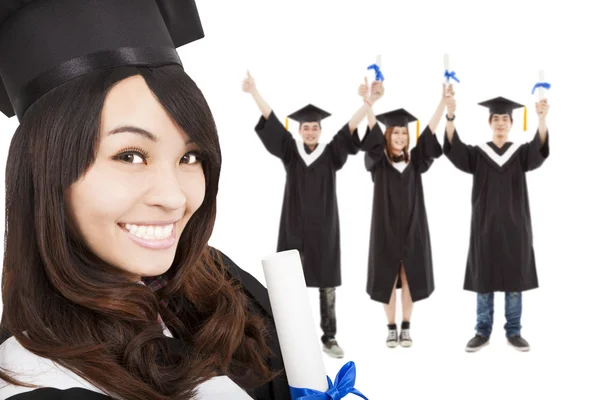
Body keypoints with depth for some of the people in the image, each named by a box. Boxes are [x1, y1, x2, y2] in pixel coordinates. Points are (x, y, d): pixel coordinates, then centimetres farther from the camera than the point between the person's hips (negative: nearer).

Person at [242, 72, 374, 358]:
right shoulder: (290, 151, 3)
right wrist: (254, 92, -13)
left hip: (324, 228, 0)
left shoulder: (331, 153, 3)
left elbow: (350, 127, -9)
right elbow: (271, 120, -4)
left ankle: (329, 338, 11)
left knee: (327, 284, 4)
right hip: (294, 227, 0)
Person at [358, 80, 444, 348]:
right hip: (386, 228, -2)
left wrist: (443, 102, -15)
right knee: (387, 277, 3)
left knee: (409, 277, 5)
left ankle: (406, 327, 16)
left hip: (412, 228, 2)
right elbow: (373, 135, -17)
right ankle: (391, 328, 15)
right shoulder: (378, 162, -1)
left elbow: (430, 132, -4)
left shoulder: (415, 161, 5)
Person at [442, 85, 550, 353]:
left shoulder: (522, 153, 5)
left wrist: (542, 119, -38)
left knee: (514, 281, 5)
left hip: (514, 226, 0)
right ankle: (483, 332, 14)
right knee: (483, 281, 4)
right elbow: (454, 148, -16)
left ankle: (513, 332, 15)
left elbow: (540, 149, -17)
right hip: (485, 227, 0)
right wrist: (450, 115, -34)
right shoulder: (477, 154, 3)